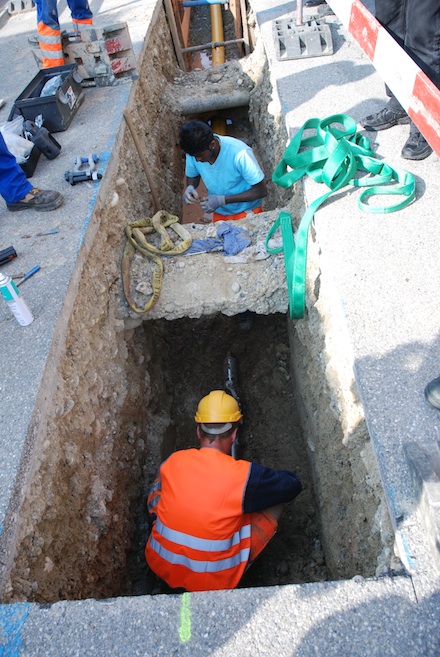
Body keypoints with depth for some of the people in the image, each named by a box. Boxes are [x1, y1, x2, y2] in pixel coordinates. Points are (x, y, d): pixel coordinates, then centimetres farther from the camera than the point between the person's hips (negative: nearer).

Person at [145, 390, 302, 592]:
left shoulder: (172, 462, -11)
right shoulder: (245, 475, -22)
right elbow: (293, 485, -4)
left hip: (159, 566, 4)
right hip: (213, 582, -3)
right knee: (273, 503, 3)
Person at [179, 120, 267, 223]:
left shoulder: (239, 154, -30)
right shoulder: (194, 151, -16)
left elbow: (261, 191, -24)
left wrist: (223, 200, -31)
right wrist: (190, 187, -20)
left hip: (247, 213, -4)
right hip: (219, 214, 4)